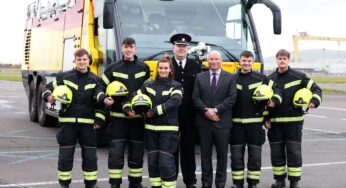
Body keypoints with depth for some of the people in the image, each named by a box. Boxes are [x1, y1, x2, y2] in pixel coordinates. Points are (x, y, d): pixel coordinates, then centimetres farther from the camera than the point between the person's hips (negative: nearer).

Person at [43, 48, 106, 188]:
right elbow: (50, 87, 8)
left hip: (87, 124, 1)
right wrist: (49, 96, -13)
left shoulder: (95, 80, 3)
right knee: (65, 157, 3)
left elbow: (100, 102, 6)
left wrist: (99, 119, -2)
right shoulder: (64, 77, 0)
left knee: (90, 157, 5)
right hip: (67, 123, -1)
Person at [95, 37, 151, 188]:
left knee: (137, 152, 10)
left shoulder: (144, 68, 7)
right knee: (116, 153, -4)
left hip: (138, 116, 2)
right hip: (118, 116, -2)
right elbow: (101, 87, 3)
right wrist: (104, 98, -16)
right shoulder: (113, 68, 1)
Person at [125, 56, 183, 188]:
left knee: (166, 162, -9)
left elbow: (175, 101, -18)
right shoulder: (149, 86, 10)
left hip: (168, 129, -4)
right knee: (152, 161, 9)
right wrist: (128, 109, -13)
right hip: (151, 129, 4)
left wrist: (155, 111, -23)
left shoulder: (175, 86, 0)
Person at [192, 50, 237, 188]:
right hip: (204, 121, 1)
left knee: (222, 155, 5)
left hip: (222, 121, -1)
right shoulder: (200, 77, 9)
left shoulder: (230, 78, 4)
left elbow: (232, 97, -5)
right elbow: (195, 97, 2)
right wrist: (206, 110, -13)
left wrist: (216, 110, -14)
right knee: (205, 154, 7)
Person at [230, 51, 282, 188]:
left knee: (255, 155, 5)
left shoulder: (261, 78, 4)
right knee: (236, 155, 4)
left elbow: (276, 90, 7)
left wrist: (274, 101, -13)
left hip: (255, 123, 0)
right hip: (236, 123, 0)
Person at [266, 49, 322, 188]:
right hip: (275, 122, 3)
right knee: (276, 153, 8)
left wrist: (314, 101, -18)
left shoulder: (299, 76, -1)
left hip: (294, 122, -3)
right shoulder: (270, 79, 8)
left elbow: (316, 89, 1)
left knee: (294, 153, 0)